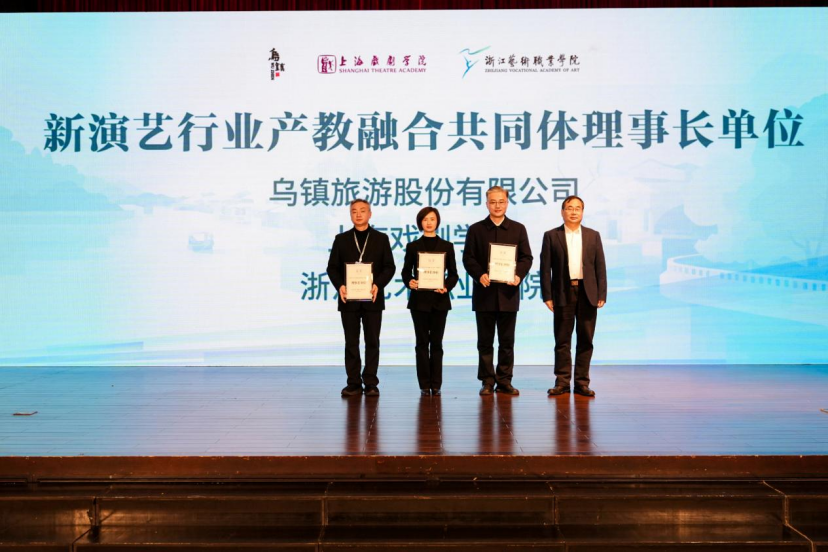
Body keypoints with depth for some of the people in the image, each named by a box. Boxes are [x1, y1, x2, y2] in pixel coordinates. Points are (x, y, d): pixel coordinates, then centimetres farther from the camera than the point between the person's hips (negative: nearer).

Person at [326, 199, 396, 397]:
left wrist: (378, 285, -15)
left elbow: (389, 267, 2)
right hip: (349, 299, 1)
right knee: (351, 342, 4)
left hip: (372, 299, -1)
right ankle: (353, 383, 10)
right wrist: (339, 285, -12)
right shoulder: (341, 239, 9)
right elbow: (332, 267, 6)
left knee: (372, 342, 3)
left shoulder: (381, 238, 6)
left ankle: (371, 383, 10)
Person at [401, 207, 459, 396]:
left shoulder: (447, 246, 5)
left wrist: (447, 287, -14)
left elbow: (453, 273, 4)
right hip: (419, 300, 0)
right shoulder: (413, 246, 4)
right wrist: (409, 282, -17)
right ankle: (425, 385, 7)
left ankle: (436, 385, 9)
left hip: (439, 300, 0)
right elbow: (406, 272, 4)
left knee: (436, 343, 4)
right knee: (422, 342, 2)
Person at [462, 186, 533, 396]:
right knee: (485, 341, 4)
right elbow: (468, 258, 1)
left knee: (507, 341, 5)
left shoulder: (518, 229, 9)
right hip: (484, 293, 0)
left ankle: (504, 381, 13)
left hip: (508, 292, 1)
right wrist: (479, 275, -16)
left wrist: (519, 275, -13)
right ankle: (487, 381, 12)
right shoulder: (476, 229, 7)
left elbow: (526, 257, 5)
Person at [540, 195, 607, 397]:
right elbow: (545, 268, 0)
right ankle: (562, 382, 9)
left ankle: (582, 382, 12)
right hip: (563, 293, -2)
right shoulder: (551, 236, 4)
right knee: (562, 340, 3)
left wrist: (602, 295, -1)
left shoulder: (593, 236, 9)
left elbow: (600, 266, 6)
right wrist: (547, 296, -7)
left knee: (585, 340, 5)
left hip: (587, 293, 2)